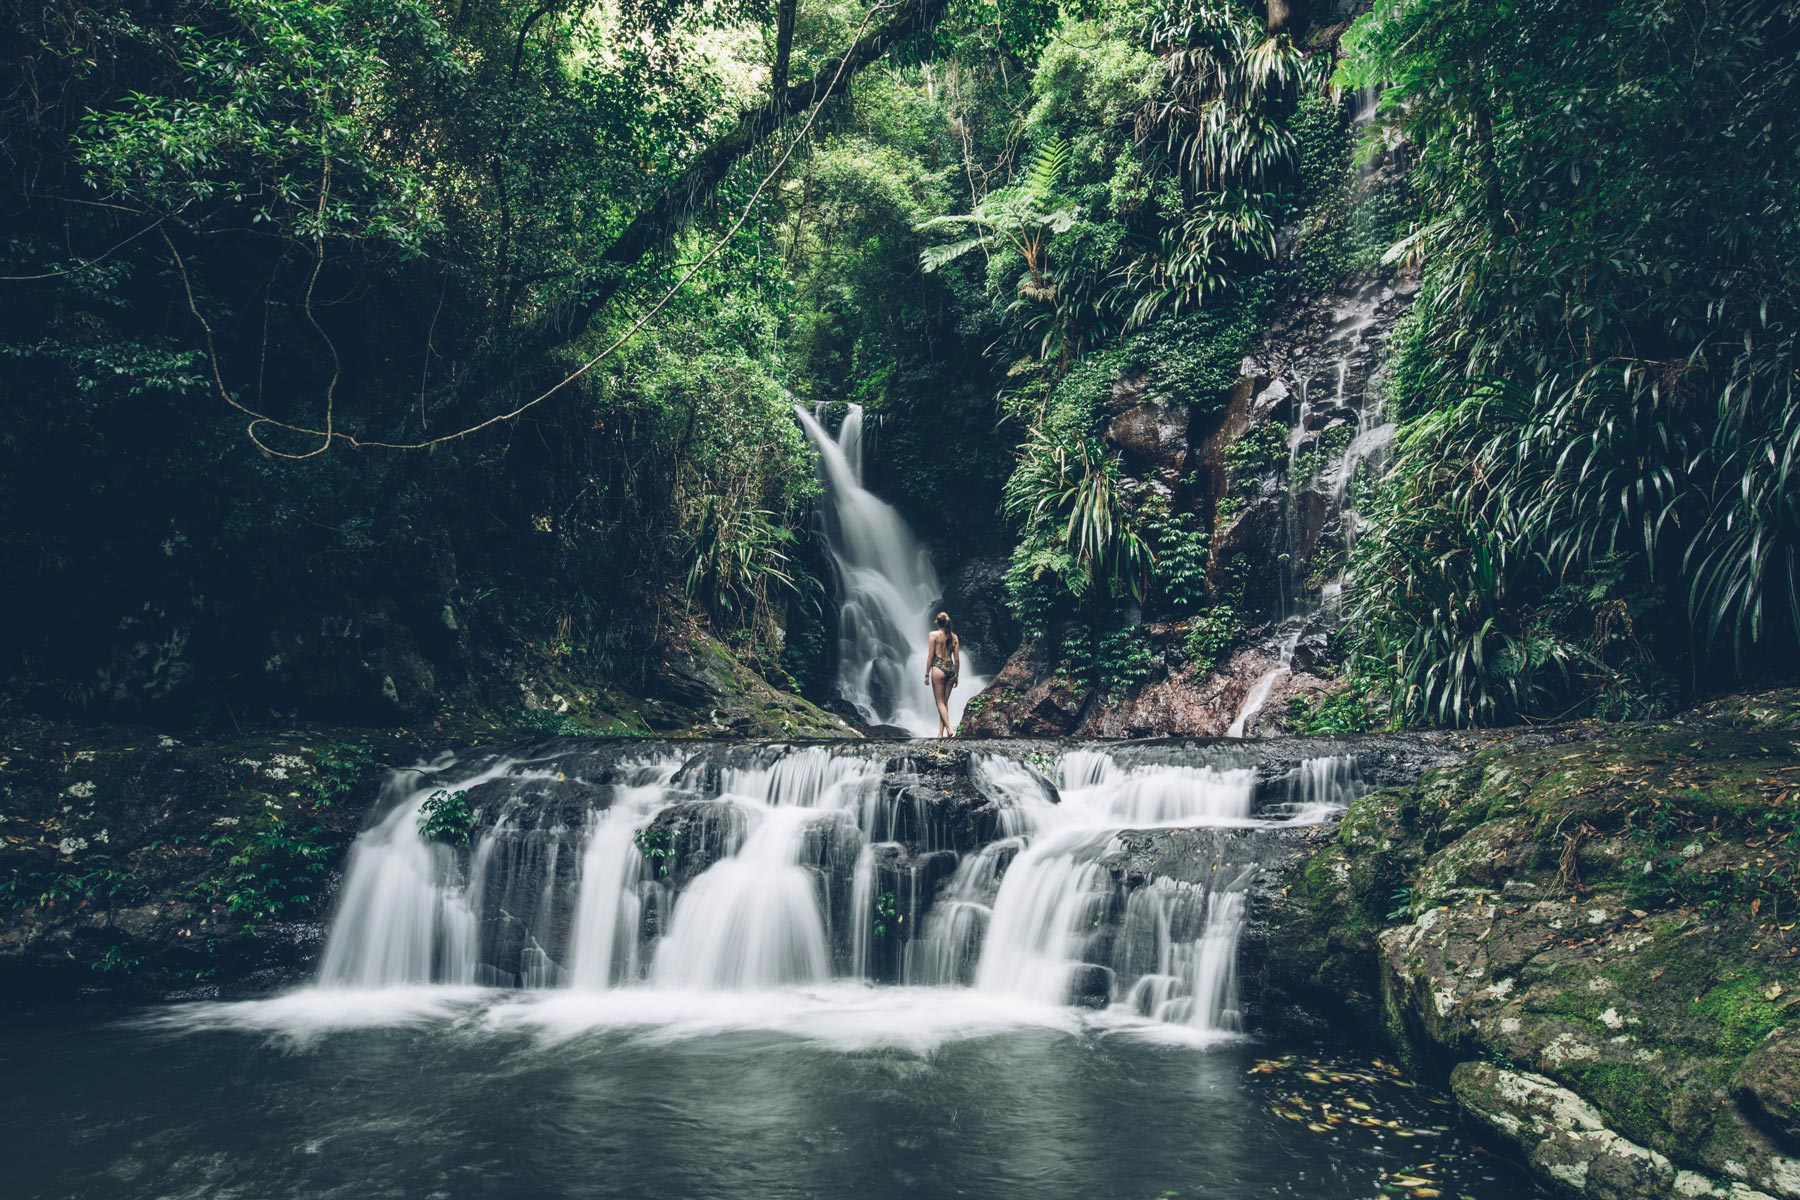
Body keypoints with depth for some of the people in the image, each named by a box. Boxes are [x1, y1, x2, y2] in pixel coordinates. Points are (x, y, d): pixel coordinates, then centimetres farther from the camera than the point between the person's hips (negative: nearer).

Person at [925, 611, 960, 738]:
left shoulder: (934, 635, -4)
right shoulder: (954, 636, 8)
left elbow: (930, 656, -6)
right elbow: (957, 659, 9)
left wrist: (927, 674, -1)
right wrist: (956, 676, 17)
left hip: (939, 667, -4)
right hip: (951, 668, 5)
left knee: (940, 702, -1)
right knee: (945, 702, 9)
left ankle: (949, 730, -16)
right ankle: (940, 733, 7)